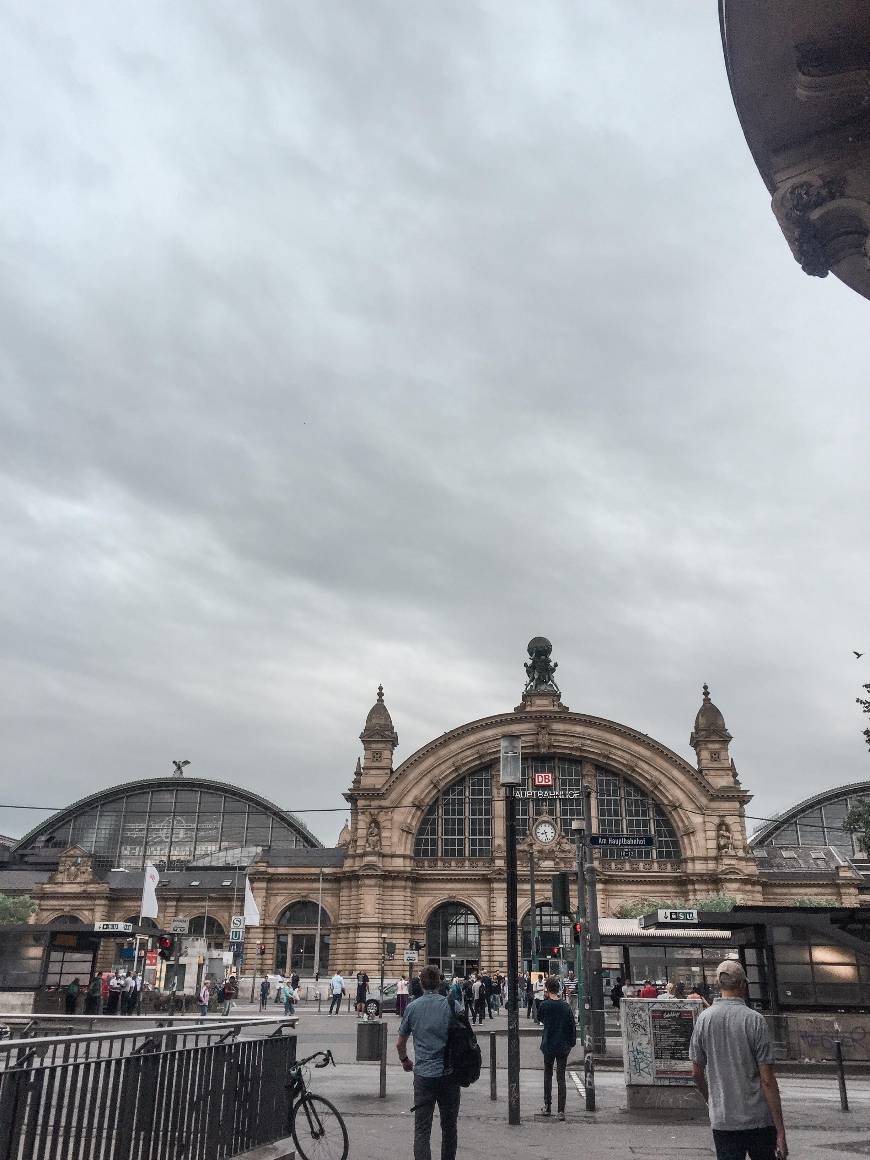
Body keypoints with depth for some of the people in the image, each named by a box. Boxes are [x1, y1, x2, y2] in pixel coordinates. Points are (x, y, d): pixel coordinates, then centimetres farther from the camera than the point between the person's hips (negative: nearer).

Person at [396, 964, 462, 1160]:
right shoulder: (452, 1005, -4)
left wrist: (405, 1061, 28)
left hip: (423, 1074, 0)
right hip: (450, 1073, 0)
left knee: (422, 1129, 2)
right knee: (449, 1126, 16)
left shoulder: (412, 1007, 0)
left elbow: (400, 1043, 9)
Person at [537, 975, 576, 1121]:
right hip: (563, 1046, 1)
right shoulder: (565, 1006, -6)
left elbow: (539, 1019, 8)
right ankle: (561, 1111, 2)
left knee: (548, 1075, 17)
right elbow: (572, 1026, -3)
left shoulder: (544, 1005, -12)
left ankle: (547, 1106, 21)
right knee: (561, 1077, 6)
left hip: (549, 1045, -1)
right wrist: (571, 1043, 8)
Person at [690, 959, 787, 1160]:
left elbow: (697, 1072, 6)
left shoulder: (704, 1019, -2)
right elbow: (767, 1079, -12)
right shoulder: (754, 1020, -11)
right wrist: (780, 1130, -7)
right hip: (759, 1120, -2)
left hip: (722, 1119, 2)